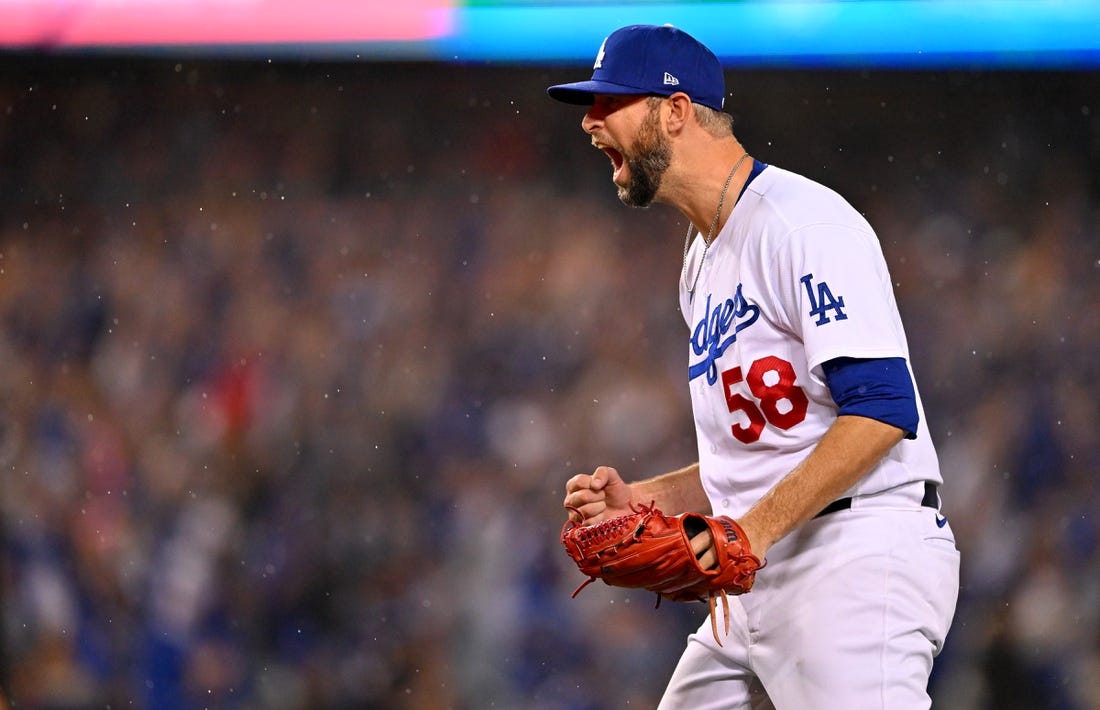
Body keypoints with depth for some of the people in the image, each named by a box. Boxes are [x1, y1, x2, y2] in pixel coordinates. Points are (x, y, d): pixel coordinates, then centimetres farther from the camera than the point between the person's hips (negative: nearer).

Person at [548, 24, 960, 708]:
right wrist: (642, 498, 10)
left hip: (860, 554, -10)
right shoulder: (704, 263, 22)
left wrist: (758, 527, -24)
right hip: (761, 581, 10)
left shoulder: (802, 221, -11)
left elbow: (882, 409, -20)